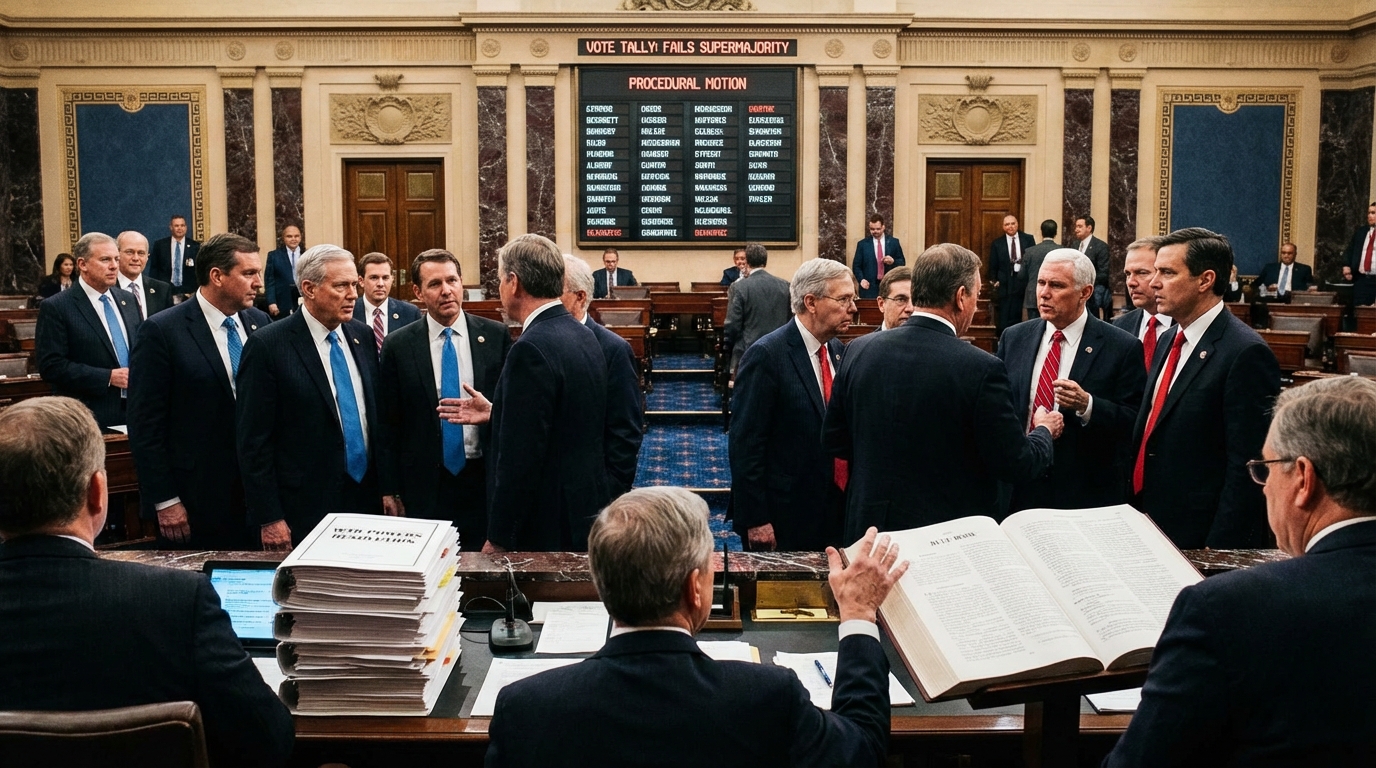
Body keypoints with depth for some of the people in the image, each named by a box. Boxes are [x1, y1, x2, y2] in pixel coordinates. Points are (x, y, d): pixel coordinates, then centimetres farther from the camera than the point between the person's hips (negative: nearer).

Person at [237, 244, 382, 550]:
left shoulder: (363, 336, 7)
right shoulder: (267, 346, -10)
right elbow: (253, 441, -11)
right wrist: (269, 519, -12)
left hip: (368, 500, 5)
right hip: (304, 513, -5)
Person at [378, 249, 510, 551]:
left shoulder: (496, 336, 0)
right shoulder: (398, 346, 0)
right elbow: (388, 423, 1)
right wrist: (389, 489, 0)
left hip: (485, 480, 1)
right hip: (425, 484, 0)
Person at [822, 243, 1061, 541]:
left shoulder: (859, 350, -5)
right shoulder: (981, 368, -18)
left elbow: (833, 441, 4)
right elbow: (1016, 466, -13)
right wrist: (1044, 432, 8)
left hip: (870, 527, 4)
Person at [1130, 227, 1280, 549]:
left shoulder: (1246, 353, -16)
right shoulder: (1170, 341, 11)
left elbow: (1247, 466, -19)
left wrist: (1218, 552, -20)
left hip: (1201, 539, -8)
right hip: (1149, 528, 8)